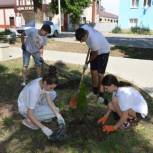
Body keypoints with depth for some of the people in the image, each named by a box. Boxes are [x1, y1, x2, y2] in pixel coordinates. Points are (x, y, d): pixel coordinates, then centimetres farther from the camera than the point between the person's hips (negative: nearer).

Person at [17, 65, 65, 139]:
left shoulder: (43, 82, -17)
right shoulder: (34, 90, -38)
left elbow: (49, 101, -13)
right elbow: (29, 114, -36)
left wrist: (58, 115, -21)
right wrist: (43, 127, -38)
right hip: (25, 109, -7)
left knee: (53, 94, -1)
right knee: (52, 112, -17)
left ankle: (40, 115, 7)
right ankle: (28, 120, -3)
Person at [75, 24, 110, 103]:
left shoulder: (93, 40, -40)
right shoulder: (83, 28, -20)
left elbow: (95, 54, -23)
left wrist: (87, 63, -7)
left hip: (103, 52, -7)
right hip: (95, 50, 8)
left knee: (100, 74, -8)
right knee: (93, 72, 9)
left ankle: (101, 95, 5)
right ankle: (95, 92, 24)